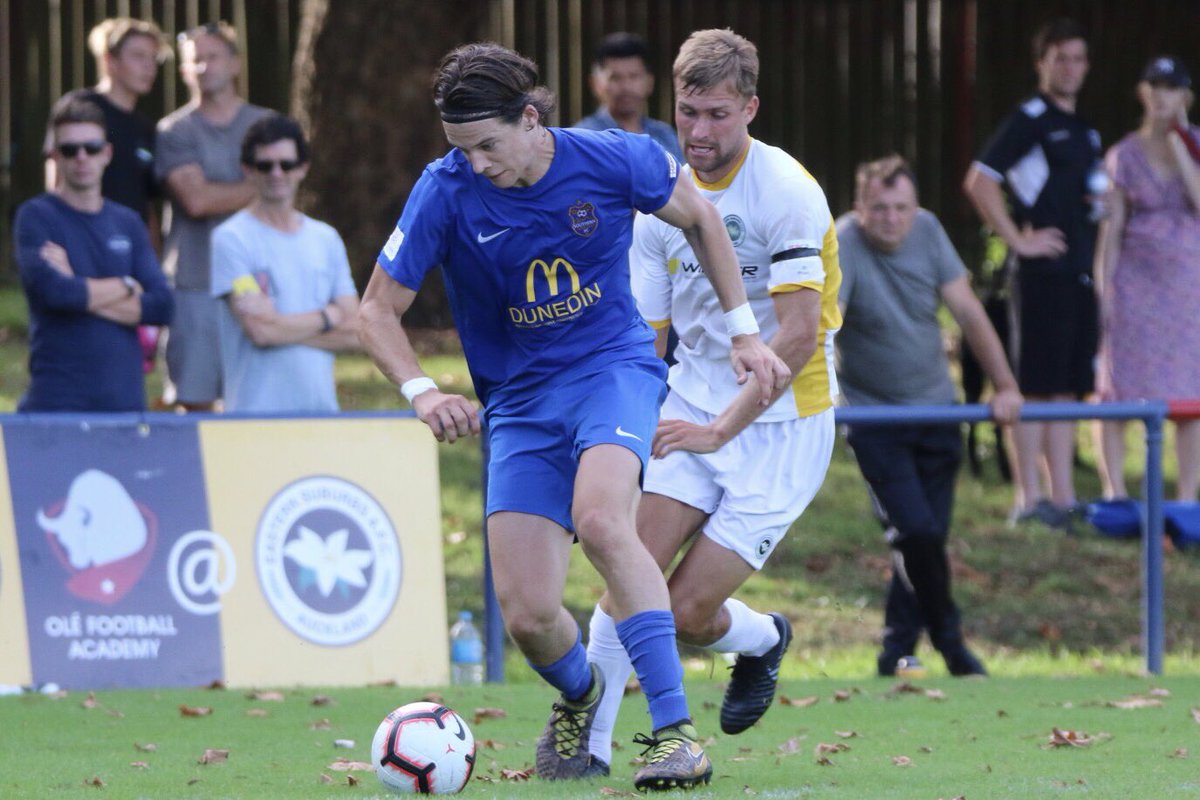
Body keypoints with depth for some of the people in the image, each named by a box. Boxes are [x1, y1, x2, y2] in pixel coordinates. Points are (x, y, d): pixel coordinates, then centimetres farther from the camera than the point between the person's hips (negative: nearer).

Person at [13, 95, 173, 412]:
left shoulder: (128, 223, 13)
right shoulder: (35, 217, 0)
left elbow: (161, 306, 3)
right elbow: (52, 290, -16)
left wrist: (85, 293, -8)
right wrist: (126, 287, -2)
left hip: (126, 398, 4)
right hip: (57, 400, -4)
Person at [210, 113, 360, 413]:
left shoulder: (326, 239, 15)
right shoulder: (231, 239, -1)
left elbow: (353, 332, 8)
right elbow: (261, 330, -10)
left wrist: (286, 326, -6)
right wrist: (328, 317, 4)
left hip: (321, 410, 4)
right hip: (256, 409, -4)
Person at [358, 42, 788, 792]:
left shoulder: (613, 161, -13)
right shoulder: (446, 191, -12)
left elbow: (699, 216, 8)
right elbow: (378, 310, -4)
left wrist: (743, 331, 8)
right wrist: (422, 391, -22)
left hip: (615, 368, -2)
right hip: (520, 402, 2)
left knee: (599, 518, -34)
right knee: (527, 615, -8)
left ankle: (678, 731, -32)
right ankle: (578, 698, 31)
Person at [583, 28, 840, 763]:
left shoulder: (788, 192, -17)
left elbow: (799, 335, -22)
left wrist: (720, 429, -26)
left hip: (782, 422, -5)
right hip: (693, 407, 5)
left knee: (688, 611, -7)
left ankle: (763, 640, 26)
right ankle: (590, 740, -1)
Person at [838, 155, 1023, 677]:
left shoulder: (927, 231, -5)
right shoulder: (841, 246, -21)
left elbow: (967, 311, 0)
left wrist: (1005, 386, -5)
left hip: (936, 405, 5)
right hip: (874, 415, -5)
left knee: (927, 537, 7)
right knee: (916, 534, -13)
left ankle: (899, 648, 25)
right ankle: (949, 642, 8)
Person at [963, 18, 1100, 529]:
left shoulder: (1084, 131, 19)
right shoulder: (1030, 120, -6)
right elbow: (979, 182, -15)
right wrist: (1019, 240, -15)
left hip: (1082, 273, 8)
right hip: (1043, 272, -8)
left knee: (1067, 389, 9)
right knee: (1035, 386, -6)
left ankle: (1063, 497, 12)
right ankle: (1030, 499, -6)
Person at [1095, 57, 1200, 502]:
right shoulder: (1124, 156, 4)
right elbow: (1112, 228, 4)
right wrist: (1104, 289, -2)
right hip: (1137, 278, 0)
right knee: (1119, 388, -4)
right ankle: (1114, 490, 2)